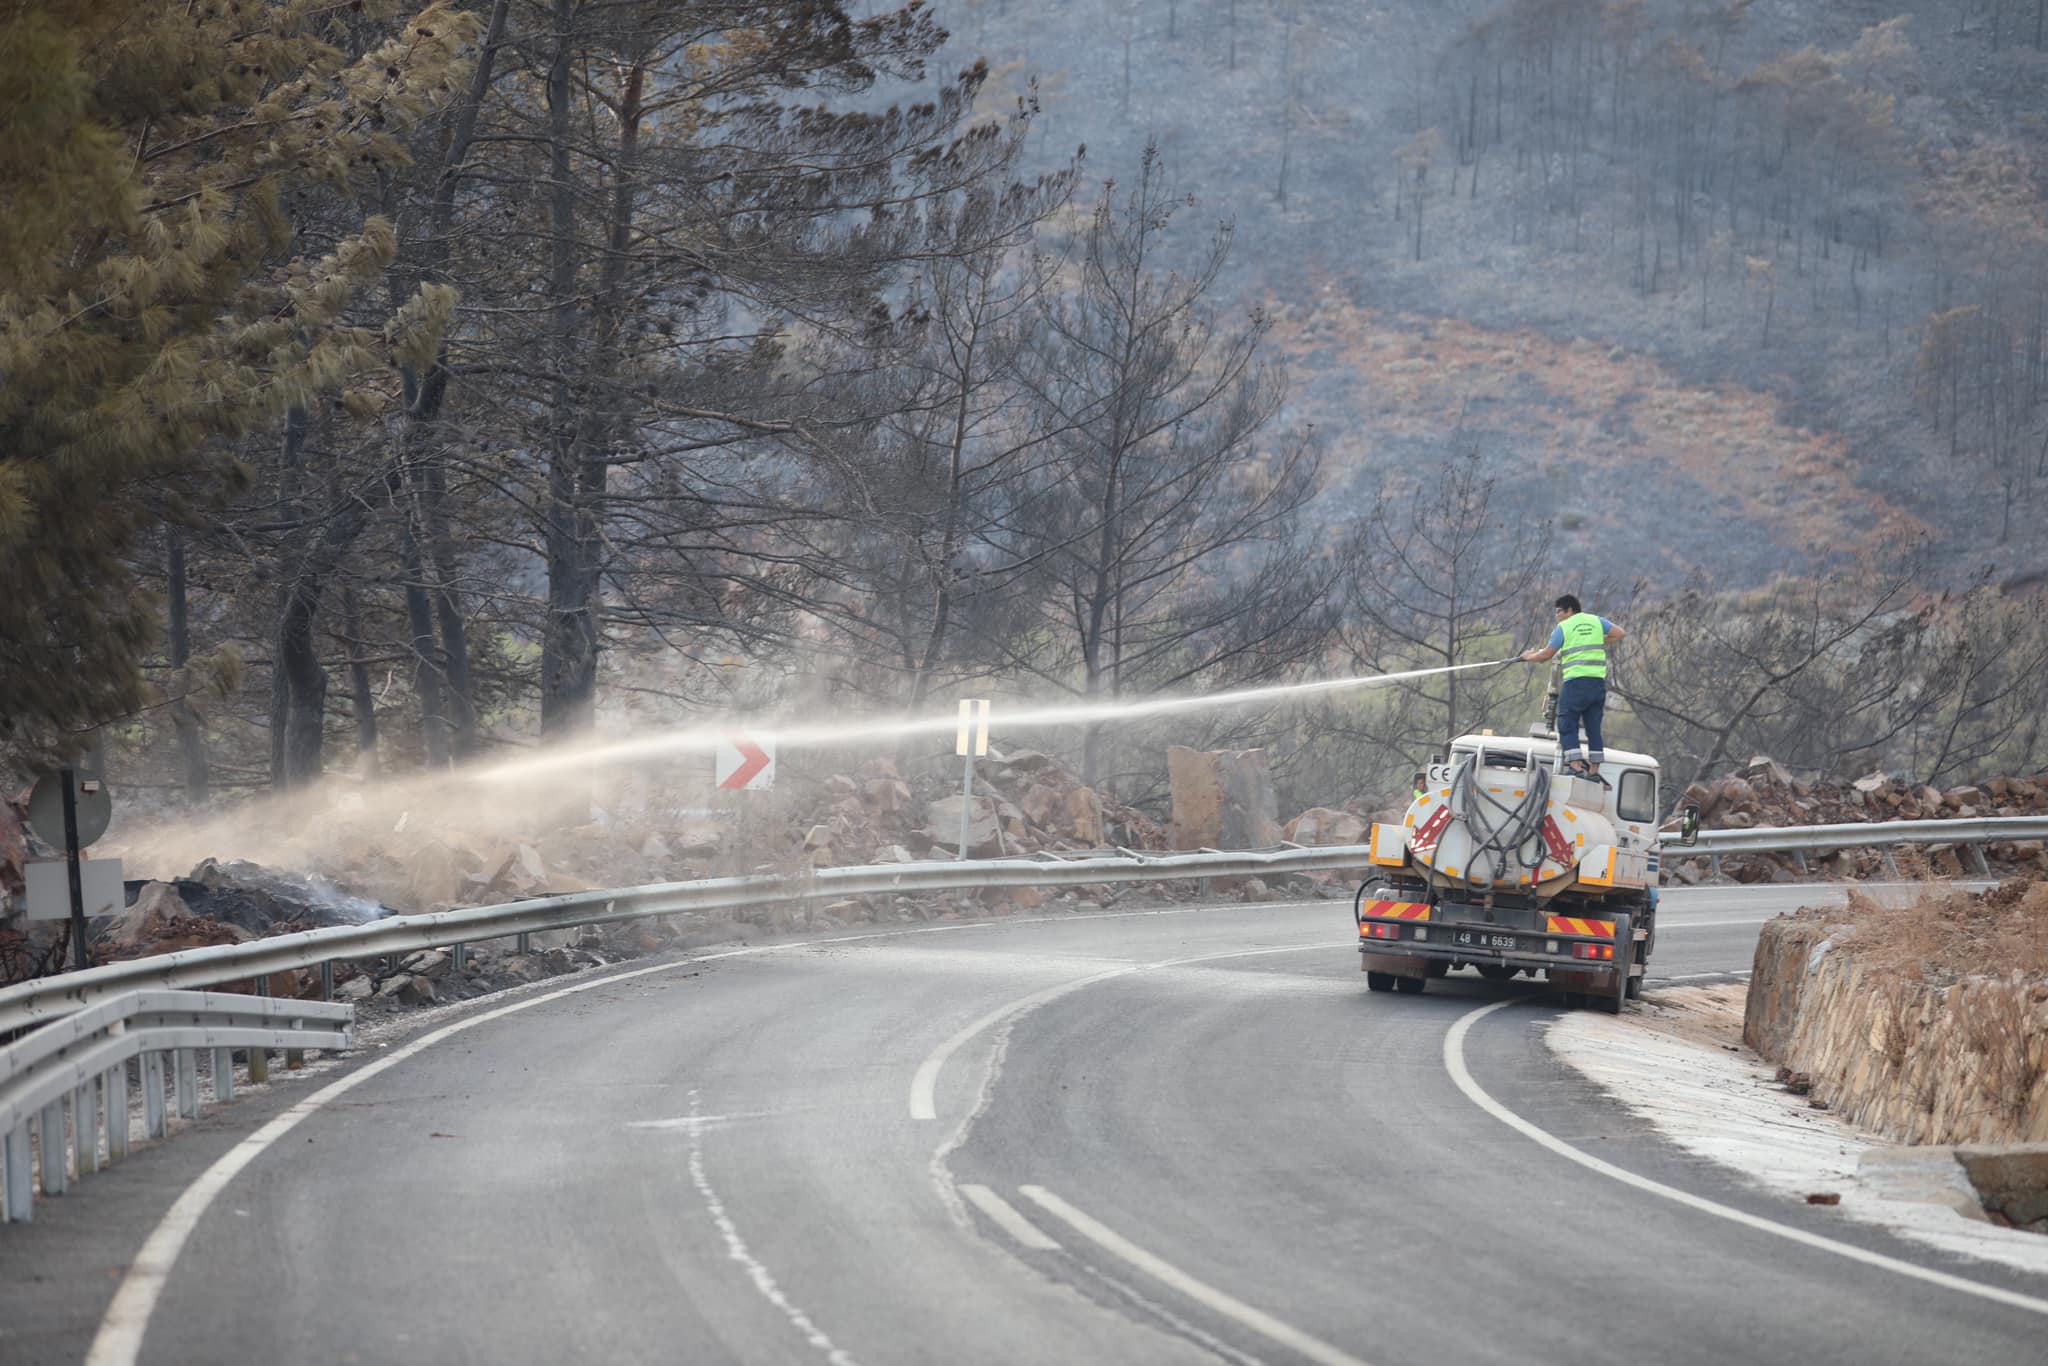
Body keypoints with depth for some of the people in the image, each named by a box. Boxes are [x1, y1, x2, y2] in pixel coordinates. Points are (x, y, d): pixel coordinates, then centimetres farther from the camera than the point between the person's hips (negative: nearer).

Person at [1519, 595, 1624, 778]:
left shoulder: (1564, 627, 1)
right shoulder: (1596, 621, 13)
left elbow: (1547, 655, 2)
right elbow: (1620, 633, 7)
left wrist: (1530, 657, 21)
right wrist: (1600, 644, 18)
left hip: (1576, 682, -5)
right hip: (1598, 681, 5)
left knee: (1567, 725, -2)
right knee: (1593, 727, 9)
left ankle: (1576, 766, -15)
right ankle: (1594, 769, 6)